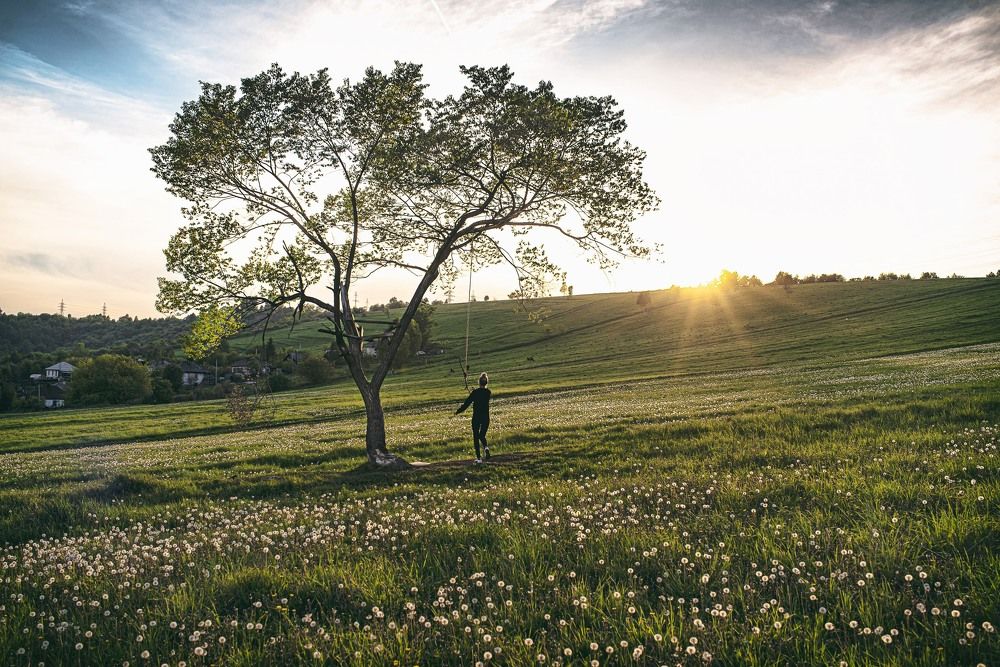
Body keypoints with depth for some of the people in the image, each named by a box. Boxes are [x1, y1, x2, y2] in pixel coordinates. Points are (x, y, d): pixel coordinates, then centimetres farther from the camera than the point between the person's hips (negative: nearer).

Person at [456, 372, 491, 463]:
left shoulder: (475, 392, -10)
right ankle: (486, 447, -15)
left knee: (476, 437, 8)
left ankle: (478, 458, 5)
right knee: (482, 435, 18)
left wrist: (458, 411, 3)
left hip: (476, 418, -3)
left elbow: (467, 403, -7)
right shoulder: (488, 392, 1)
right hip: (485, 418, 3)